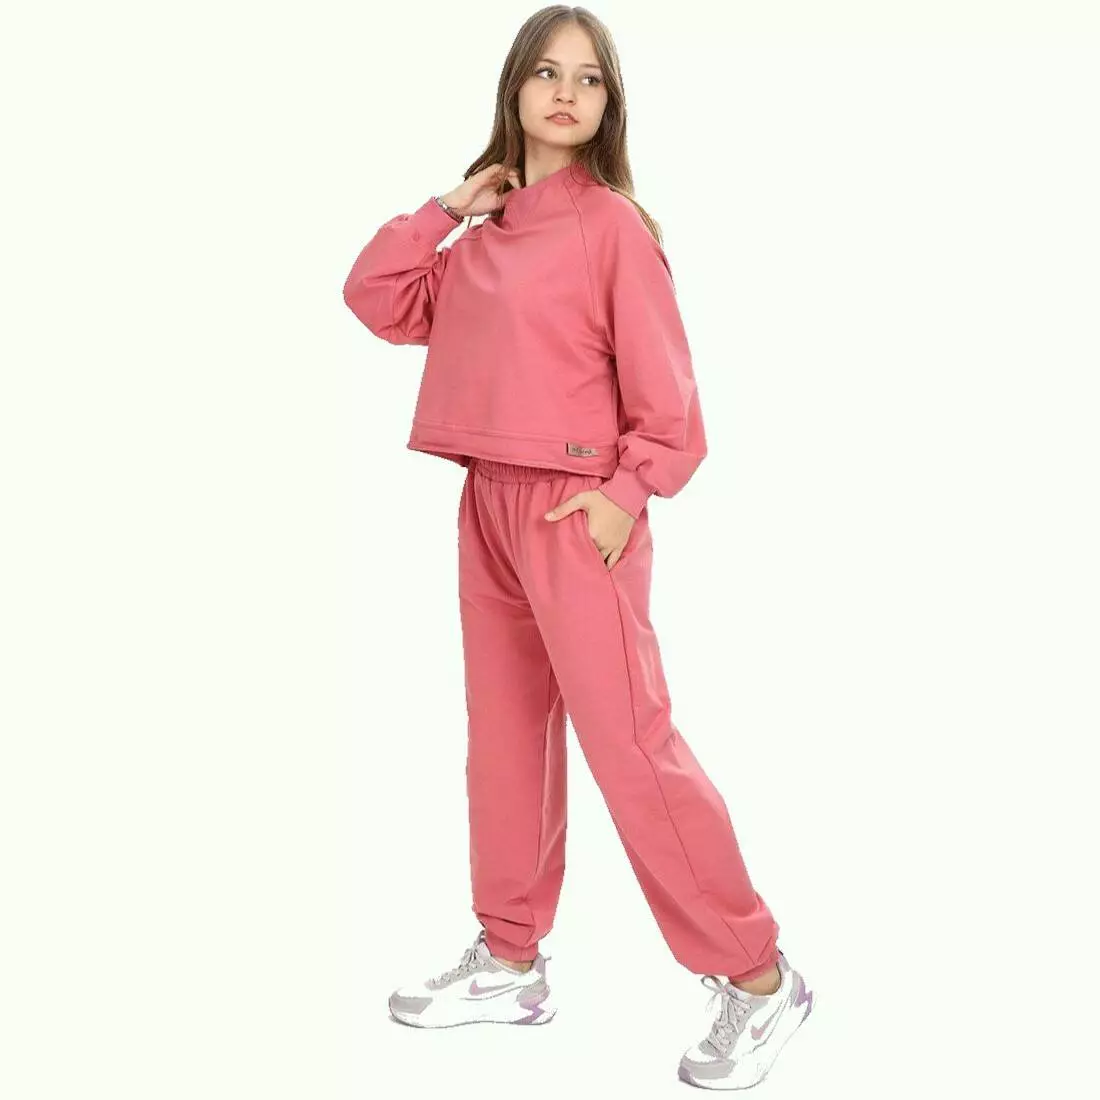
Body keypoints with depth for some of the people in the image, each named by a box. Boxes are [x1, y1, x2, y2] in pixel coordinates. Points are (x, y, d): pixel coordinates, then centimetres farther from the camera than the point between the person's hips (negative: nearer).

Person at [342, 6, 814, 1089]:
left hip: (577, 512, -7)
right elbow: (379, 301, 14)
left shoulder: (613, 223, -8)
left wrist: (629, 492, -18)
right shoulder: (484, 232, 12)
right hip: (488, 506, 8)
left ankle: (758, 978, 5)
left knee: (630, 746, -7)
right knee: (505, 738, 14)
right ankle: (511, 961, 29)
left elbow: (663, 387, -10)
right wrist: (446, 208, 5)